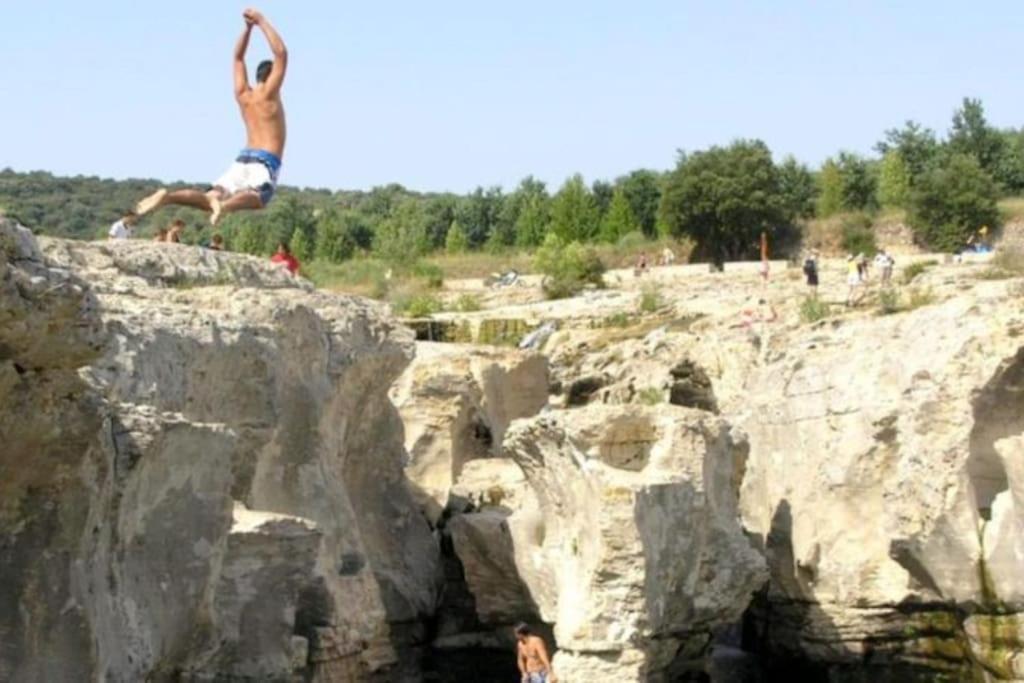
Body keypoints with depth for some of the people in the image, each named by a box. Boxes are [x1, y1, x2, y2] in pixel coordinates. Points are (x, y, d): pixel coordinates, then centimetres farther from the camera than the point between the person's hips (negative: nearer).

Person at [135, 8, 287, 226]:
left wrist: (248, 27, 27)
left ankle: (168, 197, -29)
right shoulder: (268, 94, 0)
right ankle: (225, 206, -62)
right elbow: (281, 53, -5)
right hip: (266, 162, -6)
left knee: (208, 198, -5)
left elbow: (238, 57, 31)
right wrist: (262, 22, 1)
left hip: (243, 160, 6)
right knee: (256, 198, -32)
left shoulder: (242, 95, 18)